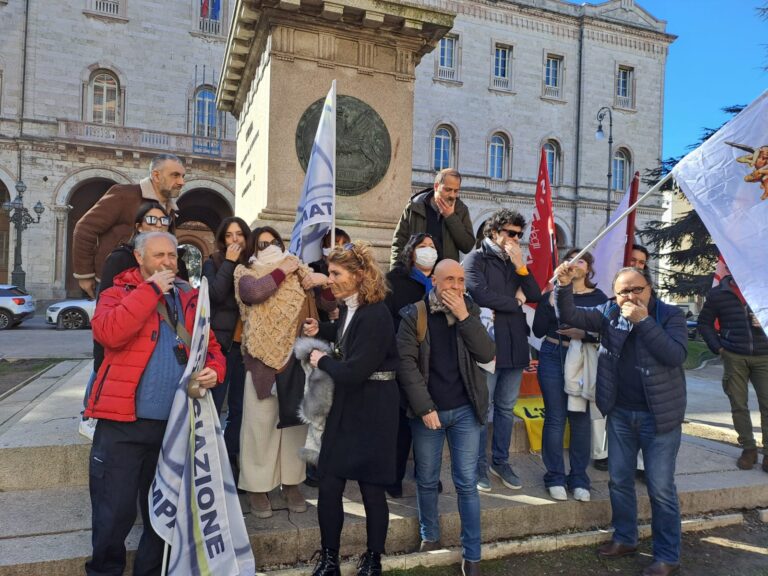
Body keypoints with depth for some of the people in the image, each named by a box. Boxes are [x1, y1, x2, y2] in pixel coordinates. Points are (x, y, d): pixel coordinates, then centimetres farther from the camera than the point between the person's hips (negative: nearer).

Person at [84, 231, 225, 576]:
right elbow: (107, 333, -22)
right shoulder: (118, 294, -1)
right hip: (123, 423, -4)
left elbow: (211, 347, 14)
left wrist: (214, 370, -8)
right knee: (114, 513, 4)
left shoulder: (190, 300, 11)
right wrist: (151, 289, -16)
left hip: (174, 424, 4)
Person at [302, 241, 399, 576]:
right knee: (328, 486, 8)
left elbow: (354, 372, -25)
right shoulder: (350, 308, 4)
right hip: (345, 407, 8)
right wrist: (320, 331, 8)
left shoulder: (375, 315, -22)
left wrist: (322, 361, -9)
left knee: (371, 488, 8)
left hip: (372, 412, -8)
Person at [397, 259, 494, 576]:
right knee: (426, 481, 13)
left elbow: (487, 354, -7)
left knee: (467, 484, 5)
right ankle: (429, 536, 34)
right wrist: (424, 407, -14)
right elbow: (406, 363, -10)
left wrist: (463, 317, -15)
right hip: (427, 411, -1)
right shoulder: (414, 315, -5)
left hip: (465, 410, 1)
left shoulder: (470, 312, 4)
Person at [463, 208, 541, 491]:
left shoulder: (515, 262, 17)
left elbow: (535, 296, 7)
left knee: (506, 406, 14)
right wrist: (515, 303, -3)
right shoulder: (476, 259, -3)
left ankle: (501, 461, 27)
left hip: (514, 343, 6)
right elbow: (482, 295, -18)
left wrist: (520, 266, -5)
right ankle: (480, 465, 16)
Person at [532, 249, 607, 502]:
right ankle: (555, 477, 12)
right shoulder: (551, 294, 5)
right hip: (553, 357, 0)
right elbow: (538, 331, -1)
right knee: (555, 417, 1)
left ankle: (579, 479, 15)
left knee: (580, 417, 2)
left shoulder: (598, 297, 5)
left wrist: (583, 335, -16)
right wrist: (550, 305, -12)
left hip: (582, 360, 0)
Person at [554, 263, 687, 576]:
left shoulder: (670, 315, -8)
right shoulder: (609, 313, 1)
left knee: (660, 488, 4)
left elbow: (675, 355, -22)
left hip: (660, 415, -4)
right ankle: (625, 538, 34)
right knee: (619, 480, 15)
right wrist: (564, 286, -22)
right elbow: (569, 316, -6)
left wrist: (644, 321, -25)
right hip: (620, 413, 4)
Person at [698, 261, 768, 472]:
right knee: (739, 405, 6)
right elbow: (704, 323, 9)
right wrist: (717, 347, 1)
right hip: (734, 358, 0)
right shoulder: (718, 293, 2)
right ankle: (748, 448, 19)